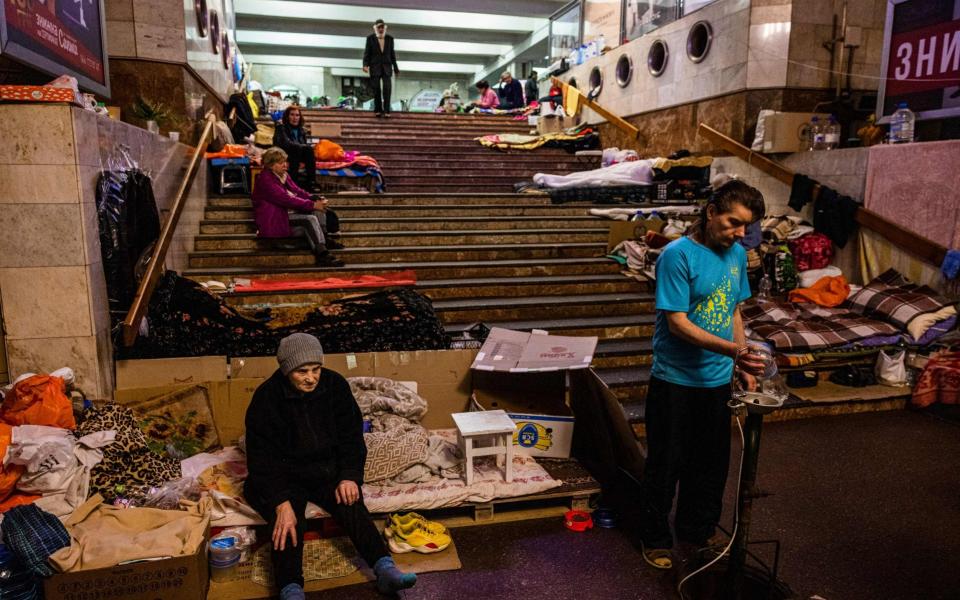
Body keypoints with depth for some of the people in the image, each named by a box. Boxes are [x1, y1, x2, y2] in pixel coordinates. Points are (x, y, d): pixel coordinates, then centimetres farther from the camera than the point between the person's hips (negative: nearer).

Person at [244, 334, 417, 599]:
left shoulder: (335, 385, -6)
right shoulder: (266, 397, -14)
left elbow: (351, 436, -1)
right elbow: (263, 457, -16)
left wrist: (349, 476, -16)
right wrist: (281, 503, -28)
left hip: (328, 468, 2)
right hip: (285, 474, -1)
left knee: (351, 505, -26)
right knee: (287, 522, -29)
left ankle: (385, 569, -37)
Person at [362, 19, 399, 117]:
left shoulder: (390, 38, 7)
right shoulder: (370, 38, 2)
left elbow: (392, 54, 11)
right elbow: (367, 52, -1)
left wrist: (395, 67, 10)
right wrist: (365, 65, -15)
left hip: (387, 66, 1)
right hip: (375, 66, -1)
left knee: (387, 88, -11)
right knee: (376, 89, -3)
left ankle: (386, 111, -13)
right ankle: (378, 110, 4)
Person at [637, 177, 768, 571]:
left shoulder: (737, 254, 5)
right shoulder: (678, 255, -17)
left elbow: (733, 312, 14)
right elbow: (678, 322, -21)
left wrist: (744, 366, 10)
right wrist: (733, 350, -30)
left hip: (718, 380, 7)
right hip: (675, 381, -6)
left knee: (712, 462, 19)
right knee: (666, 463, 8)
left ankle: (698, 529, 39)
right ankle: (655, 538, 26)